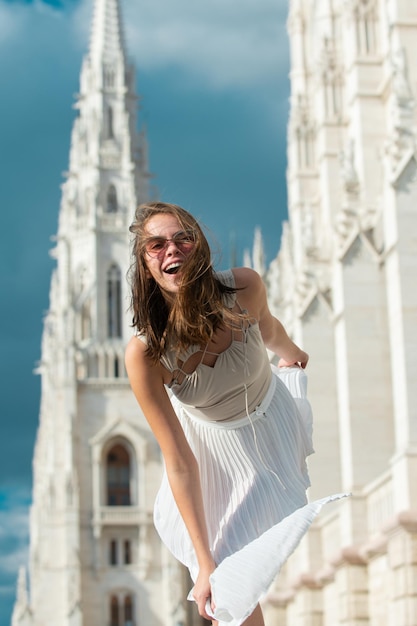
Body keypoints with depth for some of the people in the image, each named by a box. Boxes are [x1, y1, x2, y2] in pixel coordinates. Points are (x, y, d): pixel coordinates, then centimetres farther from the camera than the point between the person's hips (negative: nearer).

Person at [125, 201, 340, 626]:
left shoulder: (244, 288, -30)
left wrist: (291, 353, 21)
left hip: (270, 422, 2)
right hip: (209, 444, -1)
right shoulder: (144, 353, -35)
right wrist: (205, 563, -30)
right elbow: (180, 463, -30)